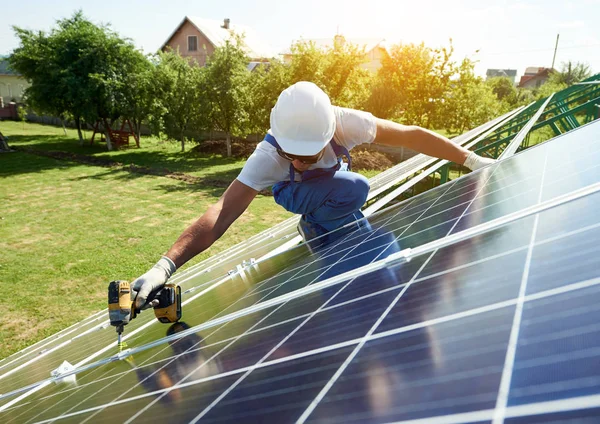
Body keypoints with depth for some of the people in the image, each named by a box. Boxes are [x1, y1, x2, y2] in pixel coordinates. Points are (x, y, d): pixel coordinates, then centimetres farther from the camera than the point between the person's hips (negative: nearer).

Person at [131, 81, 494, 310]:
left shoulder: (344, 123, -38)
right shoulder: (268, 156, -43)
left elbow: (412, 135, -27)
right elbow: (223, 211, -50)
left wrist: (473, 160, -21)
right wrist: (165, 266, -62)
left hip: (337, 190, 3)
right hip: (299, 197, -2)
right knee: (355, 188, -30)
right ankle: (315, 231, -3)